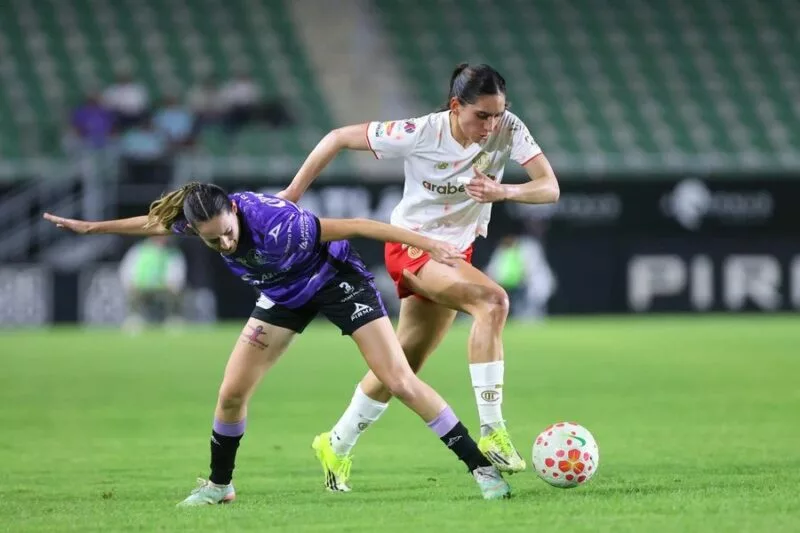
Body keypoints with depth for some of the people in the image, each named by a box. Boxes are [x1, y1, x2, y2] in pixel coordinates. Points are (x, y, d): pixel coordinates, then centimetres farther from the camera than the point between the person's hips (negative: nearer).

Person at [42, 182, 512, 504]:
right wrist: (90, 227, 12)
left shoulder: (275, 224, -40)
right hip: (285, 294, 6)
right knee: (232, 393, 0)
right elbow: (154, 223, 2)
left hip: (337, 279, -6)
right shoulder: (200, 219, -22)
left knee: (400, 382, -15)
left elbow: (355, 226, -35)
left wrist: (427, 243, -35)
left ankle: (482, 468, -10)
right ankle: (219, 485, 24)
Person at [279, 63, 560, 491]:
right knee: (492, 301, -30)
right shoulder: (422, 134, -23)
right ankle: (492, 433, -30)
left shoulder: (509, 130, -15)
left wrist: (503, 191, -39)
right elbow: (339, 137, -13)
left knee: (403, 364, 11)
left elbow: (549, 188, -20)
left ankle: (337, 447, 31)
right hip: (411, 245, -5)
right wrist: (294, 193, -11)